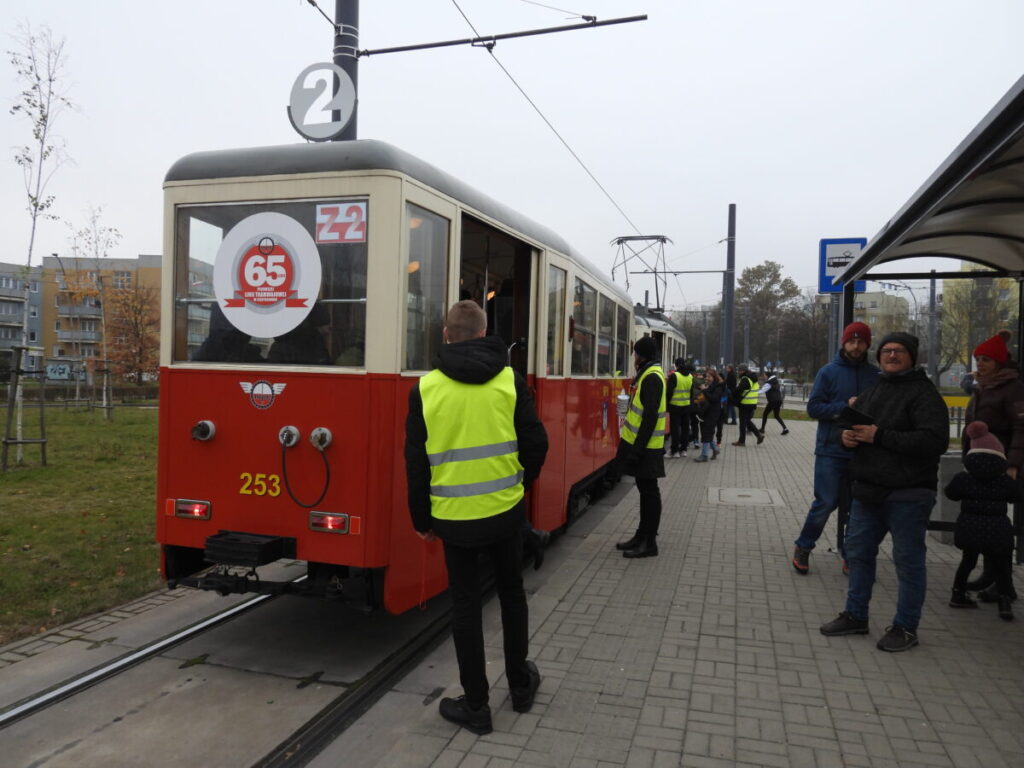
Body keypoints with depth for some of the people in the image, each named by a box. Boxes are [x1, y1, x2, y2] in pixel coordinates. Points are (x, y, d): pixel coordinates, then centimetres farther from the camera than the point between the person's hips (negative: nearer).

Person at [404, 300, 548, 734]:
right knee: (511, 592, 21)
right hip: (505, 511, 2)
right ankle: (520, 684, 35)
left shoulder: (426, 388, -8)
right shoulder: (509, 381, -5)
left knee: (466, 603, 11)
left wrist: (422, 519, 6)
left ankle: (475, 706, 21)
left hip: (455, 517, -1)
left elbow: (416, 461, -5)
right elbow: (535, 443, -4)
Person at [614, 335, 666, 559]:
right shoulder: (648, 374, 13)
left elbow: (650, 418, -23)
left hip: (645, 448, -10)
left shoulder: (651, 378, -18)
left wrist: (638, 449, -23)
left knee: (649, 491, -2)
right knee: (645, 490, 15)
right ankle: (643, 535, 25)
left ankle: (649, 542, 6)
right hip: (640, 444, 10)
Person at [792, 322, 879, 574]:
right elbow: (813, 407, -5)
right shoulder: (829, 371, -1)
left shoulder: (875, 375, 5)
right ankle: (803, 547, 18)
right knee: (826, 502, -2)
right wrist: (845, 406, -17)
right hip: (831, 451, -3)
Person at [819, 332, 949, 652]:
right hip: (868, 491, 8)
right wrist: (845, 435, -3)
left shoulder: (924, 394, -10)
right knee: (858, 554, 14)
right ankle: (856, 616, 28)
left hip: (907, 495, -8)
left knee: (908, 561, 4)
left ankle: (906, 627, 18)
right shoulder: (872, 392, 16)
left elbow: (936, 441, -22)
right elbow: (849, 421, 23)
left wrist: (879, 436, -23)